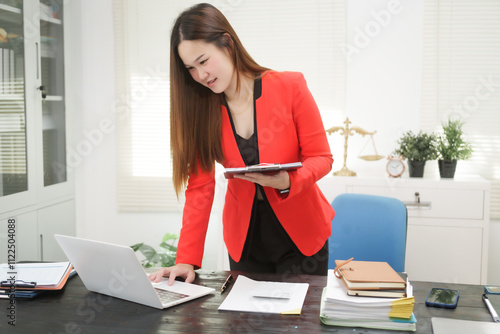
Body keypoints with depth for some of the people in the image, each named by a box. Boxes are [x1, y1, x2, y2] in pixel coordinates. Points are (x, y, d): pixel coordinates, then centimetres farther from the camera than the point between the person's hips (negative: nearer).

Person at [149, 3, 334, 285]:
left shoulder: (290, 87, -13)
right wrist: (187, 260, -15)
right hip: (244, 239, 2)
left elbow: (321, 158, -8)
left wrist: (287, 182, -30)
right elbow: (199, 186, -7)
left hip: (301, 234, -2)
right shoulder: (200, 108, -5)